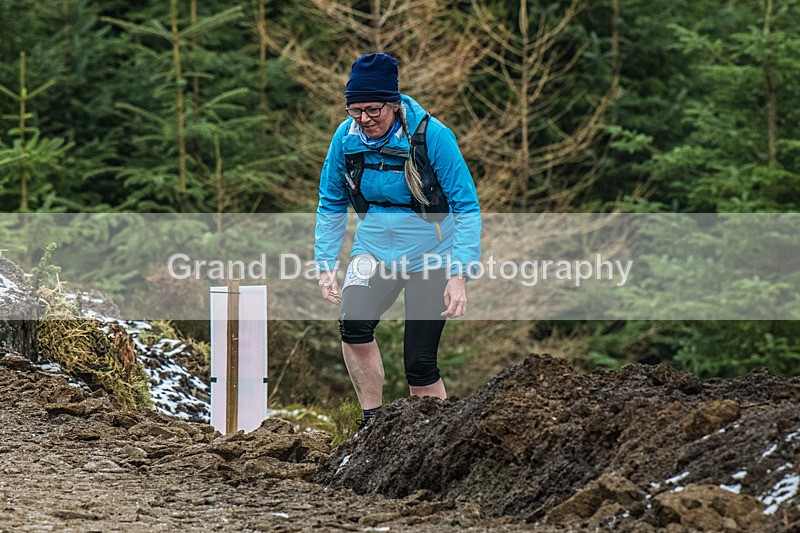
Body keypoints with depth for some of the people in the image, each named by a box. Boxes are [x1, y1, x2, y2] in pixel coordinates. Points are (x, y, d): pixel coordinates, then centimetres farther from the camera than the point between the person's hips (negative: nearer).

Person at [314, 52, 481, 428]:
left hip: (430, 256, -3)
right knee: (353, 323, -27)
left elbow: (467, 207, -14)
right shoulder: (347, 137, -8)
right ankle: (372, 422, -13)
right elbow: (331, 204, 8)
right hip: (374, 250, 3)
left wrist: (460, 274, -21)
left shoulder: (431, 135, -19)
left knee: (419, 365, -5)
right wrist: (325, 264, 1)